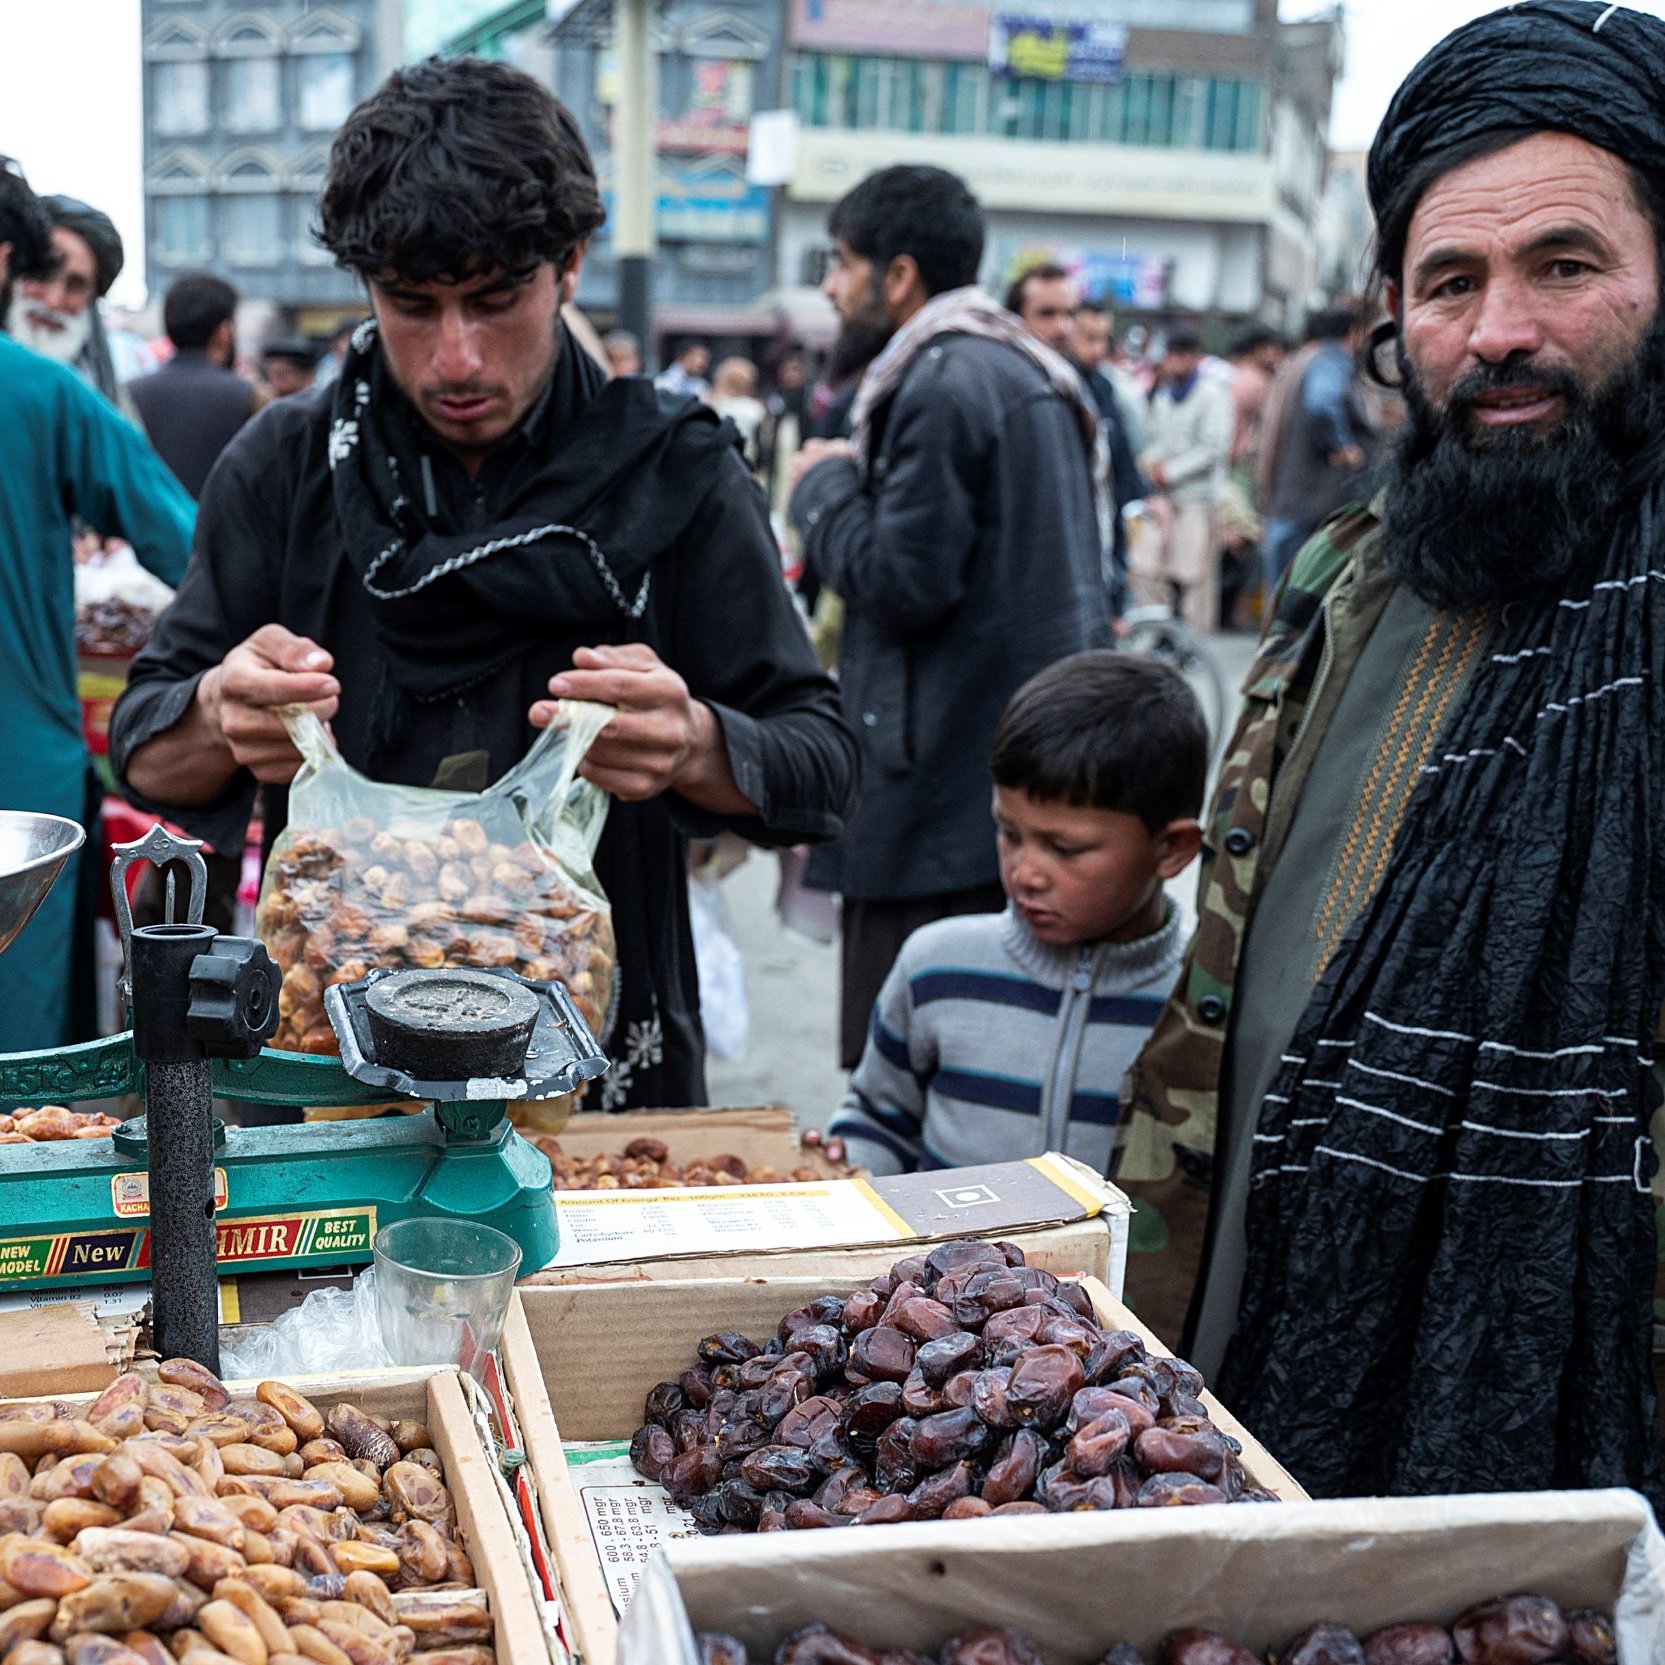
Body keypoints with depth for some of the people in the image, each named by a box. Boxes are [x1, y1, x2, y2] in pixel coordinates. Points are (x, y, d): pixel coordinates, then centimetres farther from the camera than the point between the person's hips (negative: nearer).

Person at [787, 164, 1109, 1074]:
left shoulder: (939, 385, -14)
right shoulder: (1035, 372, 17)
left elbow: (905, 582, -19)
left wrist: (826, 483, -3)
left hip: (945, 784, -10)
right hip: (1038, 757, 10)